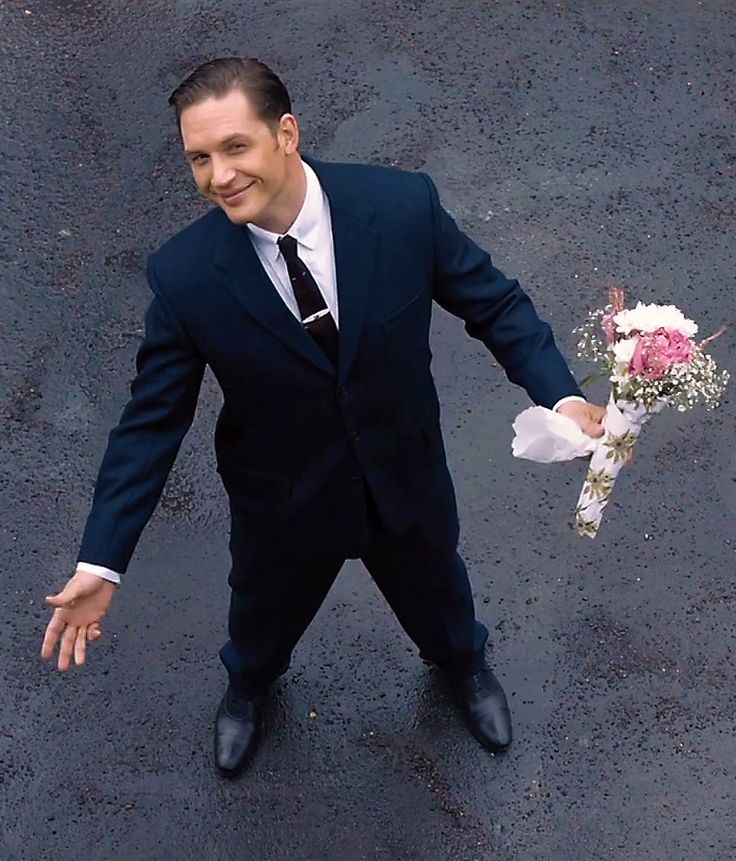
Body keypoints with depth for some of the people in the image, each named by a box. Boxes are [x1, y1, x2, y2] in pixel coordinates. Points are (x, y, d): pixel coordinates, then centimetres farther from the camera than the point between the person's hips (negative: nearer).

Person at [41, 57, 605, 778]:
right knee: (265, 613, 29)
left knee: (435, 592, 30)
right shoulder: (184, 275, -27)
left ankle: (463, 664, 69)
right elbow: (152, 420, -17)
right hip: (284, 502, -1)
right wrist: (100, 563, -18)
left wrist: (563, 397, -26)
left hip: (405, 478, 1)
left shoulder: (403, 205, -26)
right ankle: (248, 685, 68)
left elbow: (494, 304, -12)